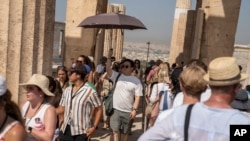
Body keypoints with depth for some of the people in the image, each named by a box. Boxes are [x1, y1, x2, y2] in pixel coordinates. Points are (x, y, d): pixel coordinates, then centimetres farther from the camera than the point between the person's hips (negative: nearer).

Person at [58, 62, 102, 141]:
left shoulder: (90, 91, -10)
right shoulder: (67, 90, 7)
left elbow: (99, 109, -5)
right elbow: (61, 108, 14)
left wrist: (94, 127, -10)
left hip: (81, 132, -5)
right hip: (65, 130, 6)